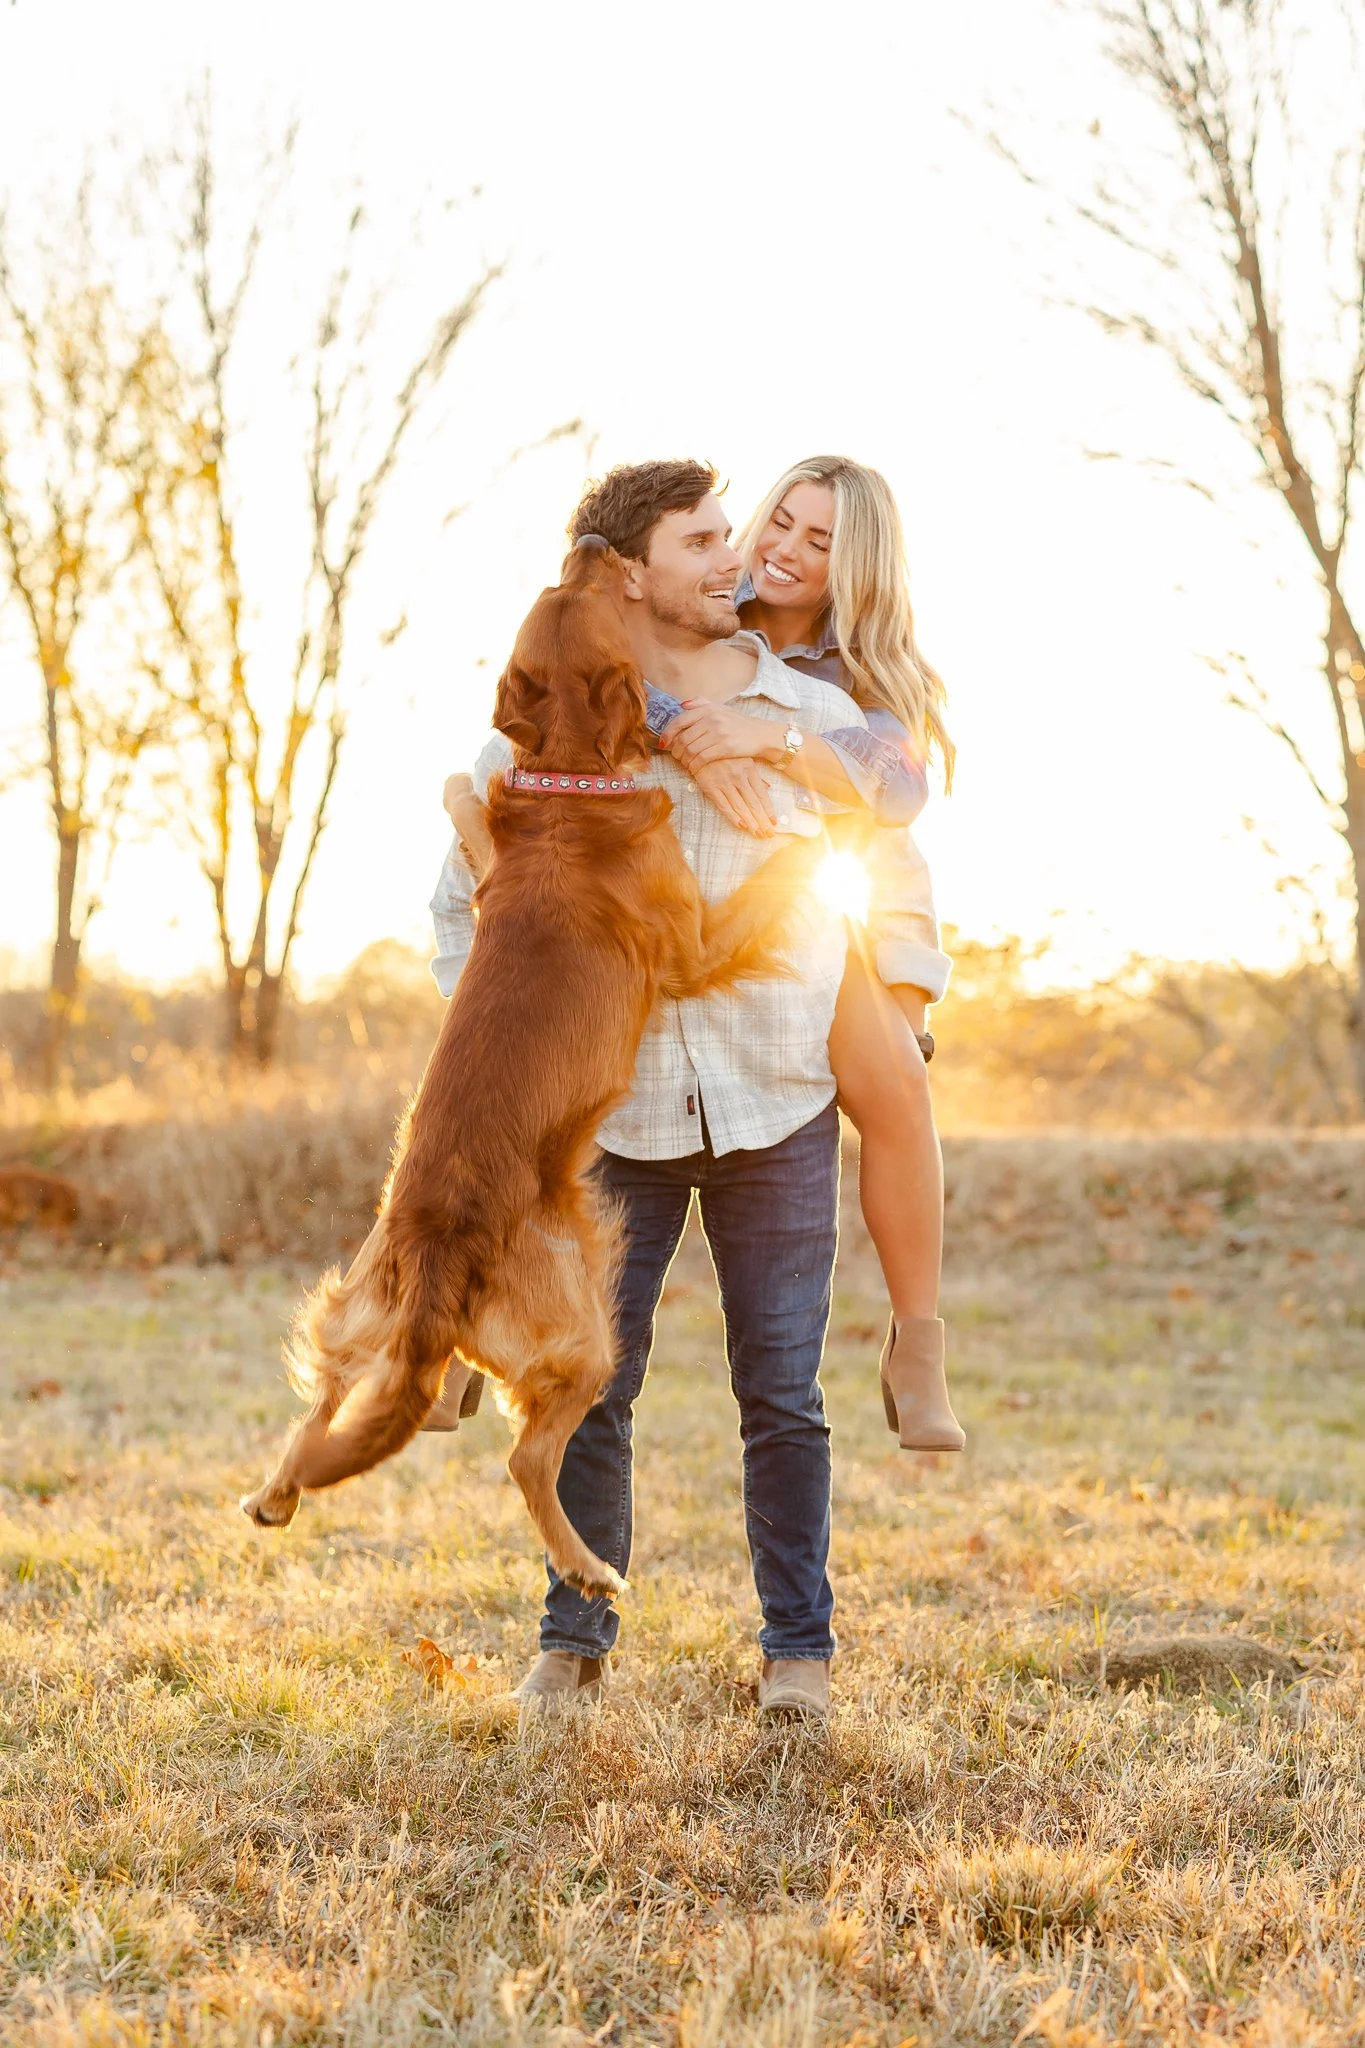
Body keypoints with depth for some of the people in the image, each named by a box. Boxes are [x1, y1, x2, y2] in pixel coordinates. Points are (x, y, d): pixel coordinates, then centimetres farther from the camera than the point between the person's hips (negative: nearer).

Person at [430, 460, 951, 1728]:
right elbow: (469, 904, 11)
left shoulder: (816, 722, 2)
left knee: (781, 1388, 3)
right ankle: (574, 1642, 20)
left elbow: (897, 894, 13)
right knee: (589, 1385, 3)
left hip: (779, 1104, 0)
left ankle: (797, 1648, 17)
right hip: (610, 1106, 0)